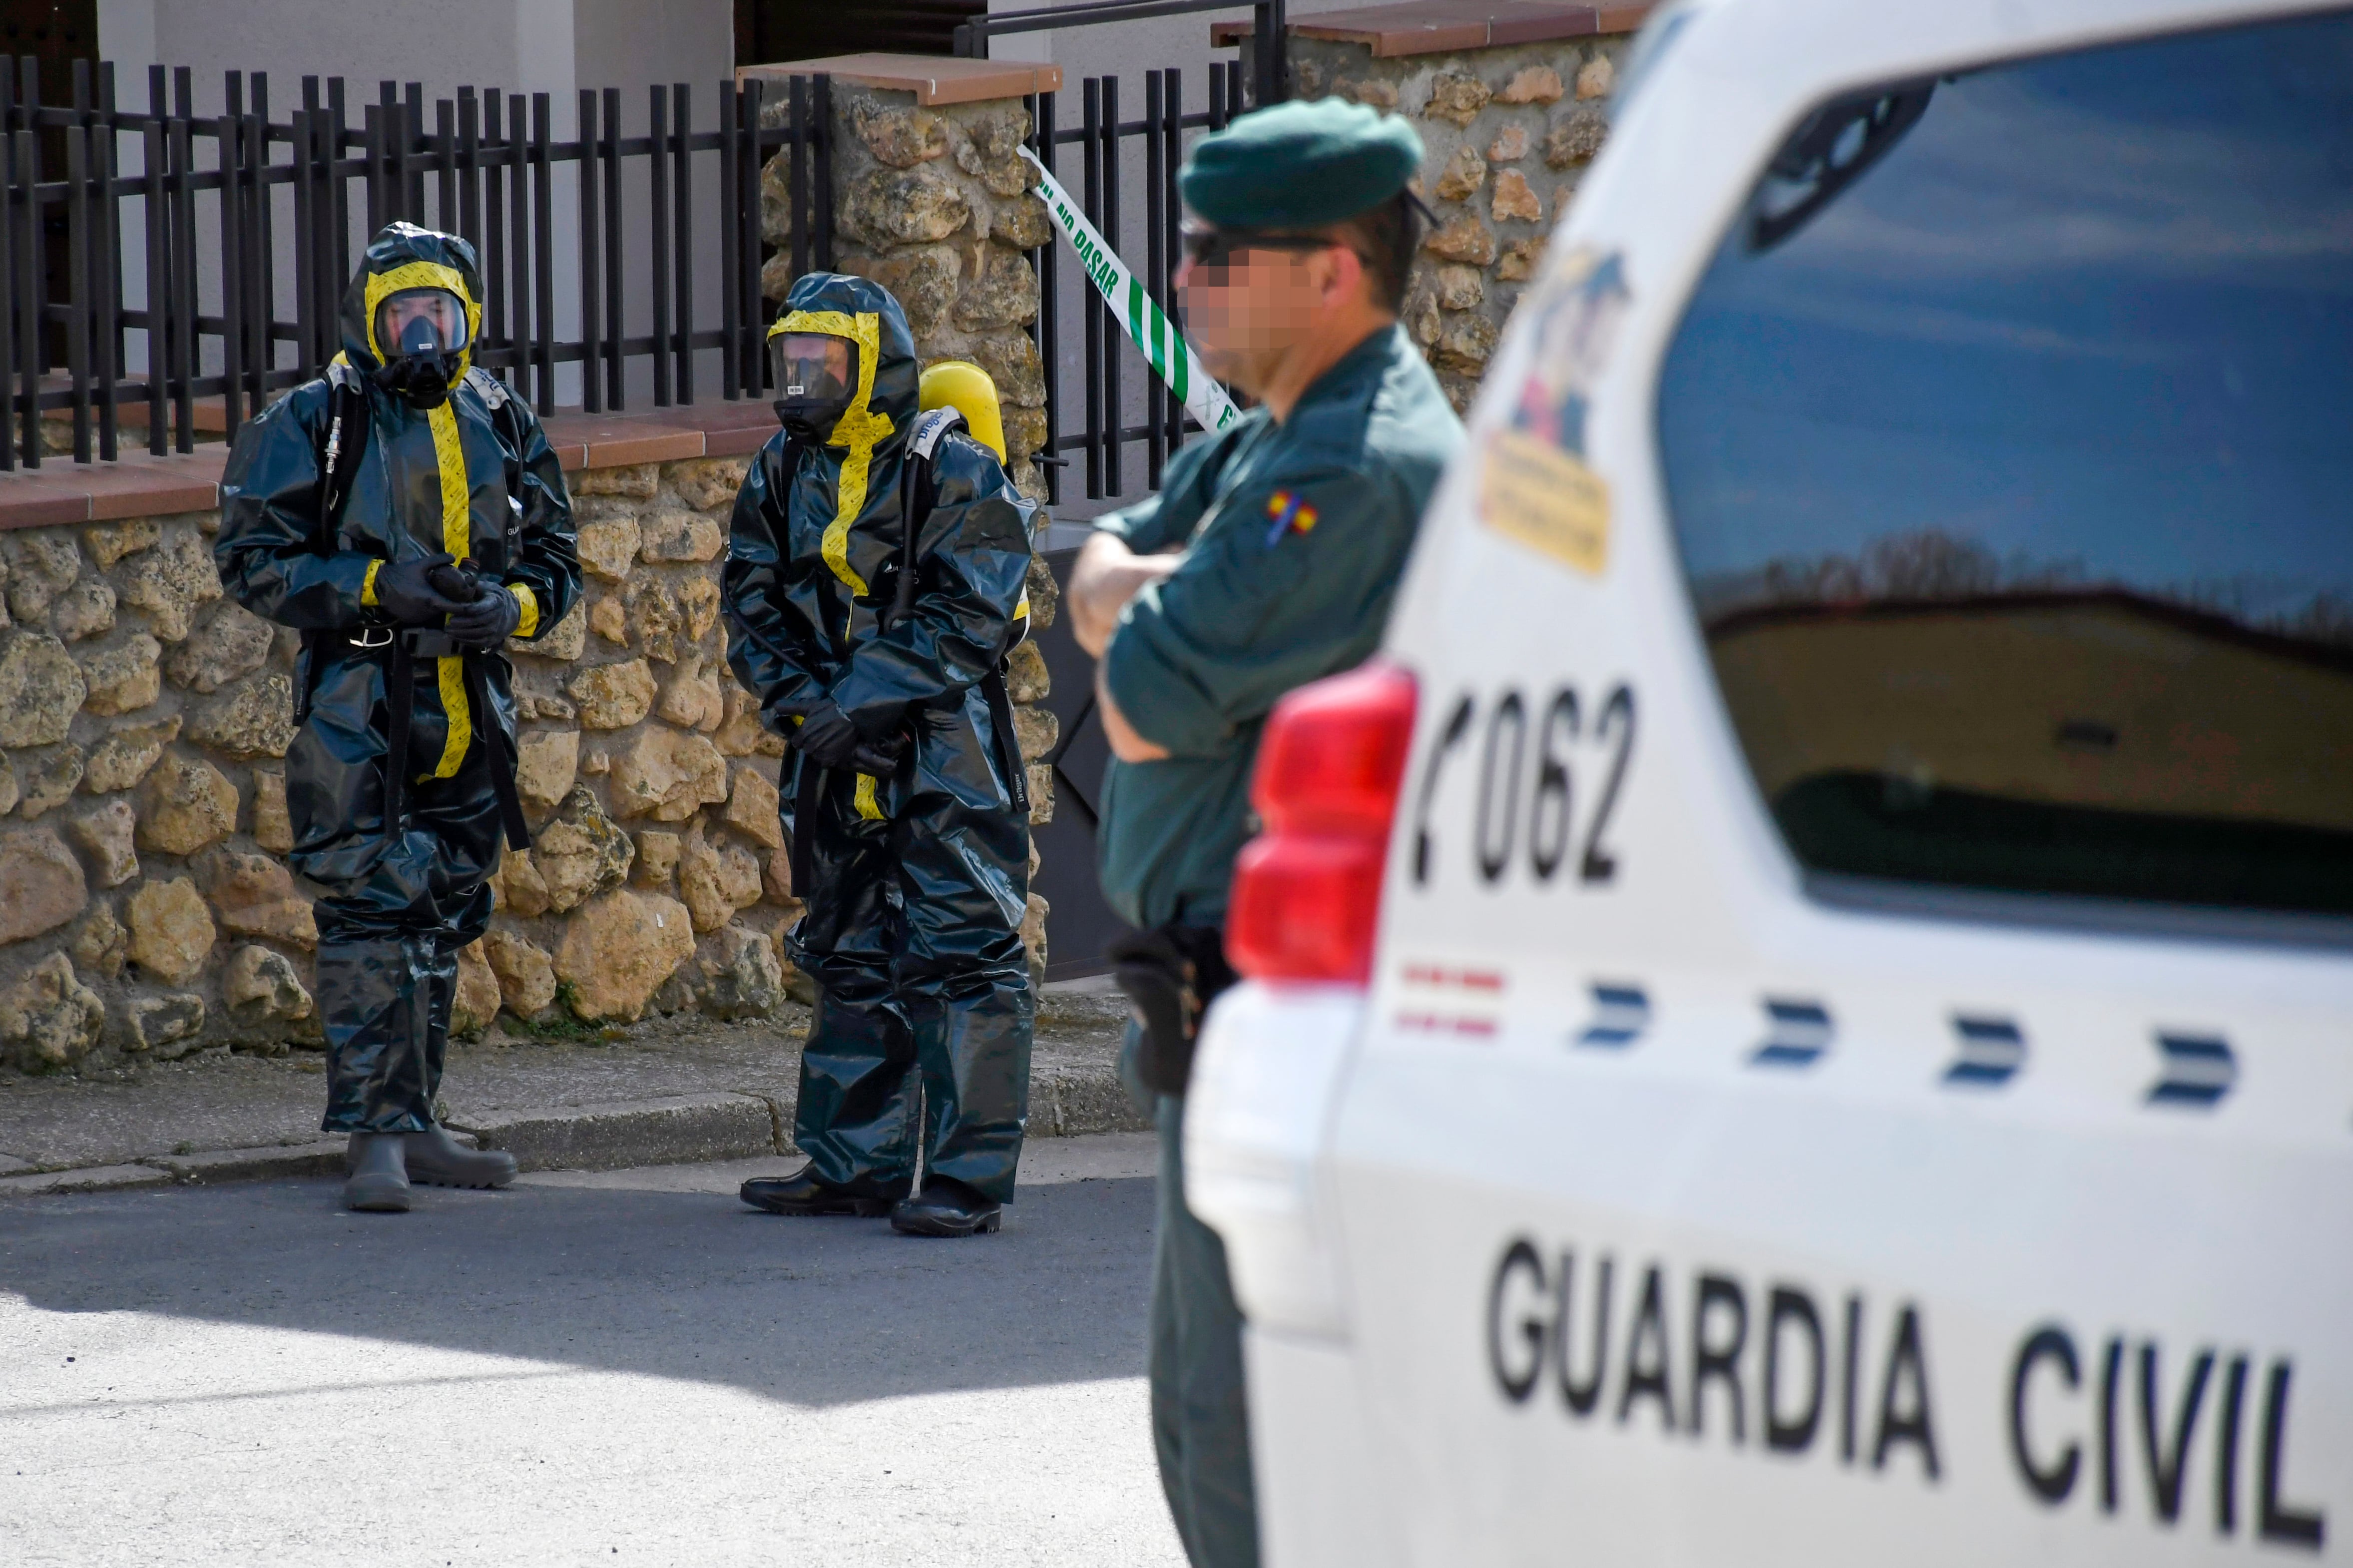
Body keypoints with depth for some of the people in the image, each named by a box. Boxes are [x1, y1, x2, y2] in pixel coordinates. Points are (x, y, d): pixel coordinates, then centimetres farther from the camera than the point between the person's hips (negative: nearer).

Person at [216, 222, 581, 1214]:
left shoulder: (503, 428, 10)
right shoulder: (311, 425, -3)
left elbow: (557, 560, 14)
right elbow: (253, 558, -6)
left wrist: (512, 605, -9)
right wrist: (378, 586, -17)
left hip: (469, 712, 5)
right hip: (357, 711, -5)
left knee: (439, 921, 11)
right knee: (369, 915, -11)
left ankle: (411, 1125, 20)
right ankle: (375, 1139, -10)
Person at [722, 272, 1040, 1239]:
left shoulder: (956, 477, -10)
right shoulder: (784, 474, 10)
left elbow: (965, 619, -16)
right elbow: (752, 601, 8)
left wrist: (861, 703, -20)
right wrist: (797, 696, -9)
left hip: (943, 752, -7)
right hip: (835, 760, 7)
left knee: (960, 954, -8)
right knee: (848, 954, 13)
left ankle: (968, 1178, -7)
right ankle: (854, 1163, 22)